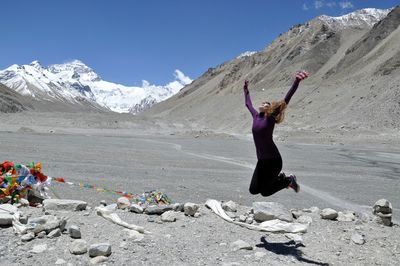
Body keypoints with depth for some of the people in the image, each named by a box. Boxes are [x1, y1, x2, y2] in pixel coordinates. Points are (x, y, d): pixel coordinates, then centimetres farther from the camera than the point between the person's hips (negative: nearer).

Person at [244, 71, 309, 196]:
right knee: (253, 190, 9)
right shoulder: (256, 116, 10)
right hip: (261, 161, 7)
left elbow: (286, 100, -18)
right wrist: (246, 89, 39)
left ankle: (289, 180, 22)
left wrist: (296, 82, -28)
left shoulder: (271, 117, -6)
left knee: (265, 192, 0)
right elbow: (248, 103, 28)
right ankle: (279, 177, 27)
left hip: (273, 160, -7)